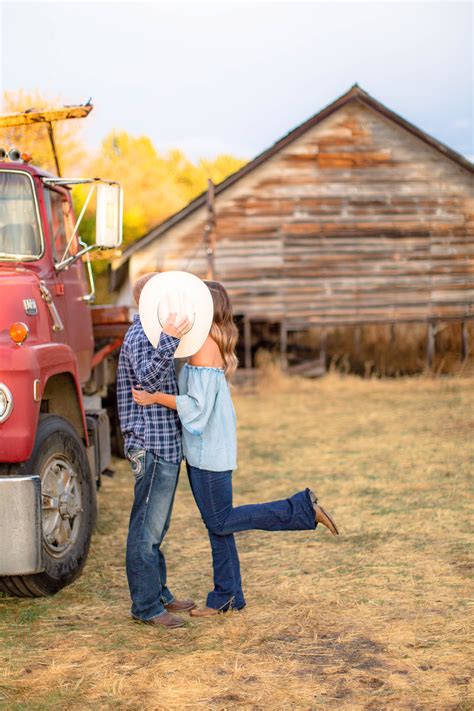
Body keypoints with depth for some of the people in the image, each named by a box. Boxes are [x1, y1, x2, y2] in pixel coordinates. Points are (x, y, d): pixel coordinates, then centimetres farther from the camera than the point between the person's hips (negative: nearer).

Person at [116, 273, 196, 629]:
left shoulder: (154, 336, 18)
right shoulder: (139, 336, -14)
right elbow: (146, 379, -33)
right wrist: (169, 339, -42)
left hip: (167, 444, 11)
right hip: (152, 445, -11)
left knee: (156, 526, 17)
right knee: (147, 527, -4)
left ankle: (158, 592, 28)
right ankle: (145, 606, 3)